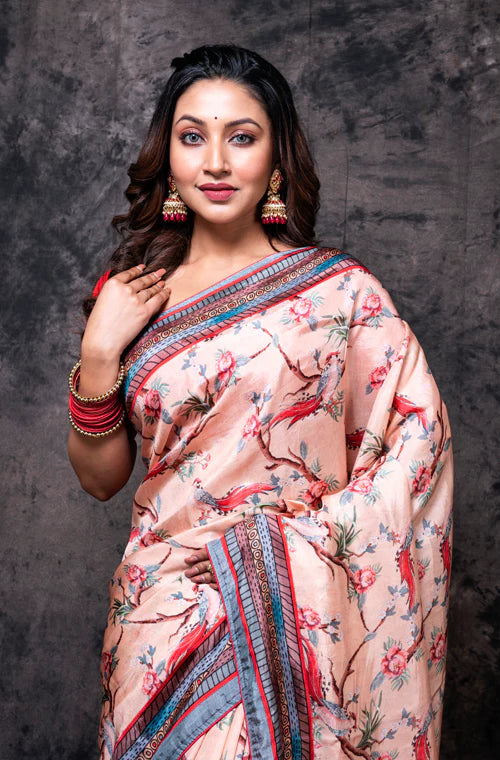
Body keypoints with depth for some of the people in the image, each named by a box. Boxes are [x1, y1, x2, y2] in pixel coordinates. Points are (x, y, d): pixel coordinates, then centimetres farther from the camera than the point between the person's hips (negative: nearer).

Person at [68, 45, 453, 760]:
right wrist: (99, 354, -12)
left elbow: (420, 433, -9)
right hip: (162, 614, 3)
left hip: (297, 617, -2)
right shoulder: (131, 295, 2)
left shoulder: (339, 289, -7)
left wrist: (289, 539, -15)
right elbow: (102, 478, 4)